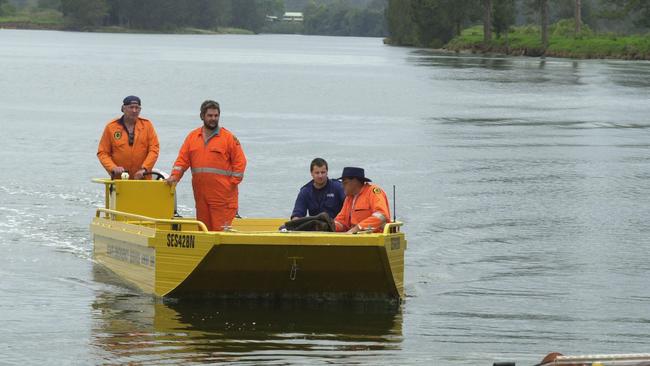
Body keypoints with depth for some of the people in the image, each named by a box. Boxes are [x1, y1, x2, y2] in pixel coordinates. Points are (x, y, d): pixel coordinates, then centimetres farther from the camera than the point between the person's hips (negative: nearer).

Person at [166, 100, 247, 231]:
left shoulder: (229, 137, 1)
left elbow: (240, 161, 0)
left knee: (220, 229, -10)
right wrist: (175, 176, -4)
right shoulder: (192, 137, 13)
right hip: (200, 194, 5)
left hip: (222, 195, -5)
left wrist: (233, 182, -6)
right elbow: (182, 159, 11)